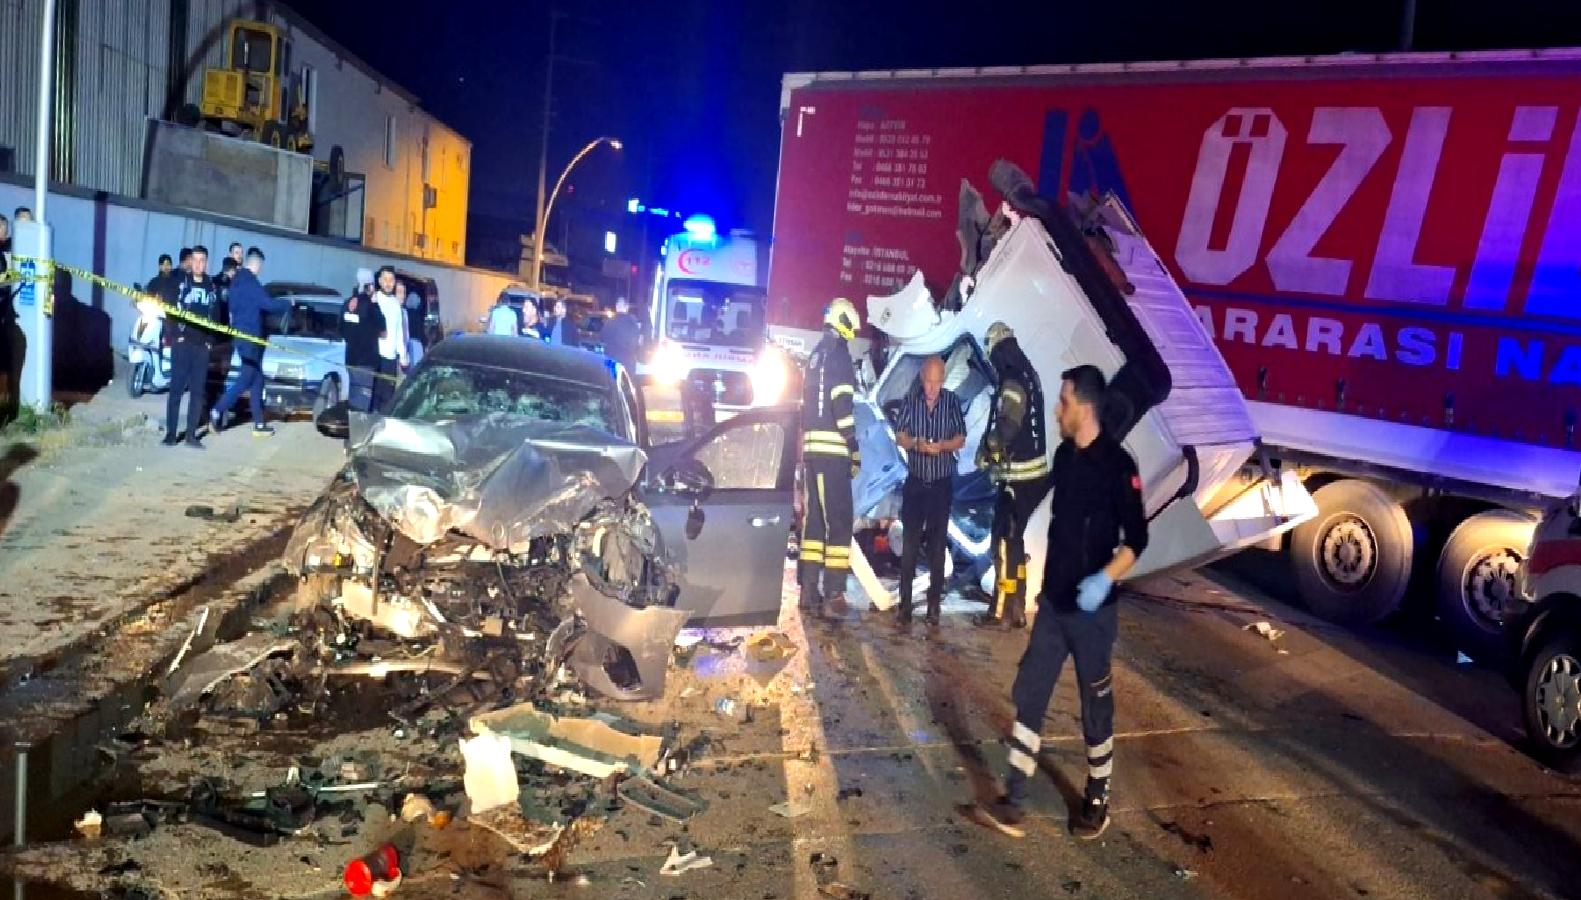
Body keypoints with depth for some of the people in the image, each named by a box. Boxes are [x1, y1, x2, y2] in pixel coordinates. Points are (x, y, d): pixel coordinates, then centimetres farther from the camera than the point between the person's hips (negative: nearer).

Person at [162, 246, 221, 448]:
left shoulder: (211, 285, 12)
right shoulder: (181, 281, 4)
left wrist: (211, 340, 1)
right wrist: (176, 332, -12)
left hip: (203, 344, 3)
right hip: (182, 341, -3)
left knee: (197, 390, 3)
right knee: (176, 388, -3)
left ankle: (191, 434, 7)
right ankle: (170, 433, 2)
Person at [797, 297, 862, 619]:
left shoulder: (815, 356, 20)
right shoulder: (839, 353, -7)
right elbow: (843, 405, -16)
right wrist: (855, 449, -13)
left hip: (811, 447, 9)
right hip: (832, 449, -9)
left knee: (814, 517, 12)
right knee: (839, 520, -6)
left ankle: (809, 590, 15)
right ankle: (832, 595, -8)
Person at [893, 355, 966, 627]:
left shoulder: (952, 401, -5)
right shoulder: (911, 400, -4)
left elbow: (961, 439, -2)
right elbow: (900, 437, -2)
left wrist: (942, 445, -22)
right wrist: (916, 444, -23)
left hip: (942, 484, 0)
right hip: (915, 482, 0)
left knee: (938, 545, 4)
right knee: (910, 543, 0)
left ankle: (934, 605, 10)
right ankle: (905, 604, 5)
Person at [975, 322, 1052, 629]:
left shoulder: (1012, 383, -18)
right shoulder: (1027, 375, 13)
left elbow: (1007, 427, -28)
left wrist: (986, 449, -13)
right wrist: (993, 446, 9)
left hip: (1017, 474, -10)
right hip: (1031, 471, 10)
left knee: (1005, 540, -3)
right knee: (1013, 539, 16)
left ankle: (1003, 610, 3)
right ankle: (1016, 608, 24)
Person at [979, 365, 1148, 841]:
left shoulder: (1117, 463, -15)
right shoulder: (1064, 455, 5)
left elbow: (1137, 538, -14)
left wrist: (1105, 578, -29)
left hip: (1091, 609, -6)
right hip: (1053, 603, 7)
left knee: (1095, 705, 8)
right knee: (1028, 696, 5)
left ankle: (1097, 800, 27)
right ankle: (1013, 803, 11)